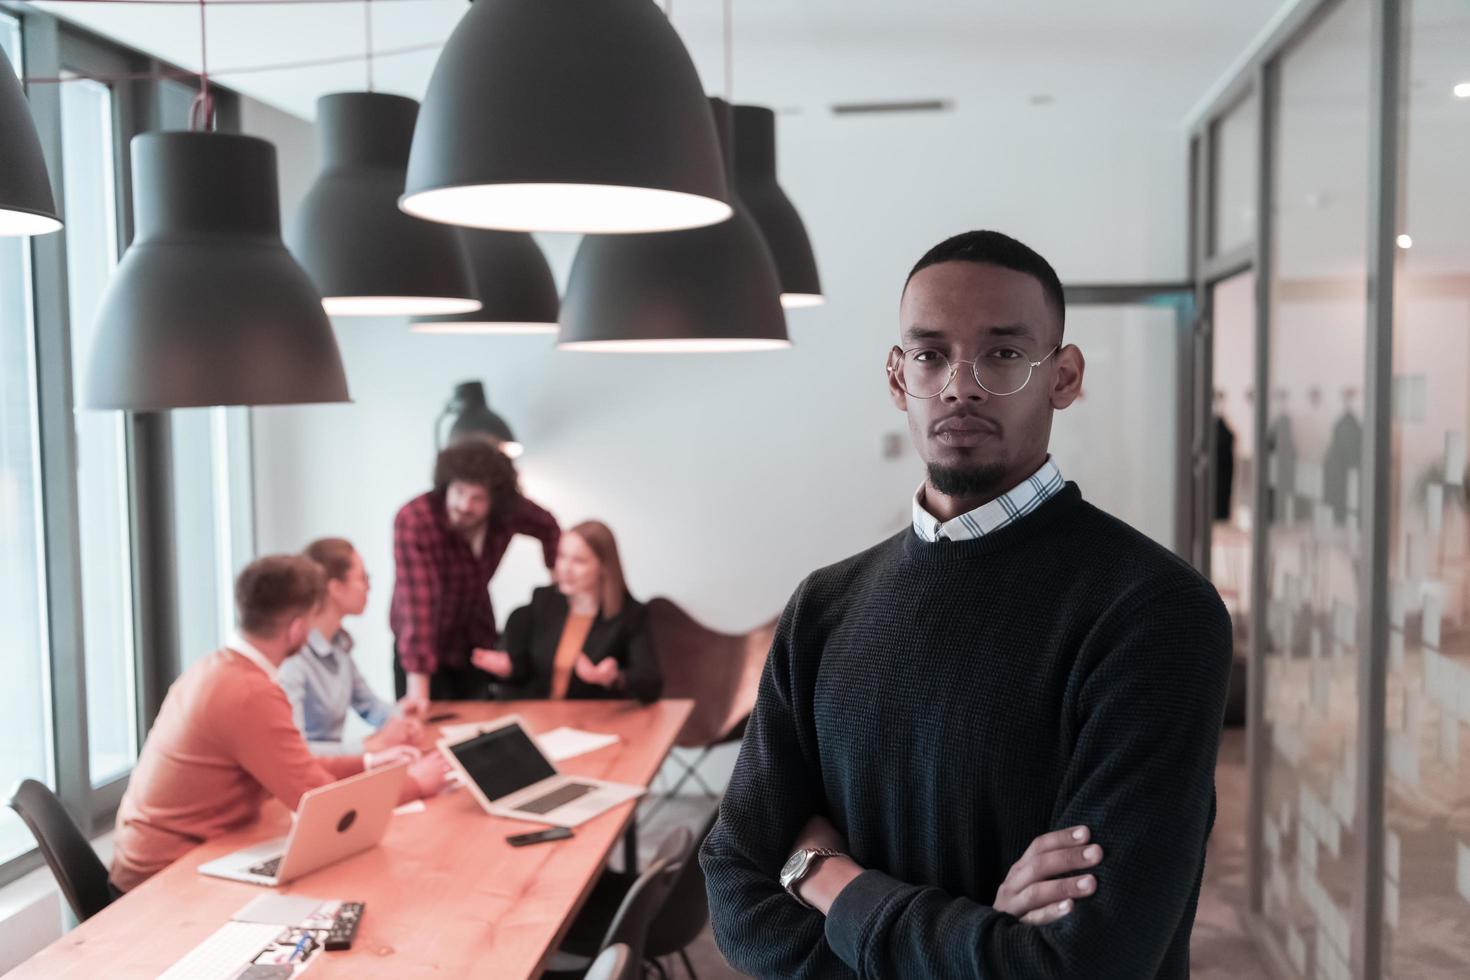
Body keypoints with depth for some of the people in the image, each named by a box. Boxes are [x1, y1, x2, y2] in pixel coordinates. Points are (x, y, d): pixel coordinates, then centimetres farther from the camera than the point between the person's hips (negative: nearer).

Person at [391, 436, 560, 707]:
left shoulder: (509, 511, -16)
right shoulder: (414, 520, -30)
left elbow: (548, 528, 7)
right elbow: (417, 602, -38)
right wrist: (418, 686, -43)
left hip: (479, 641, 4)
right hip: (425, 647, -4)